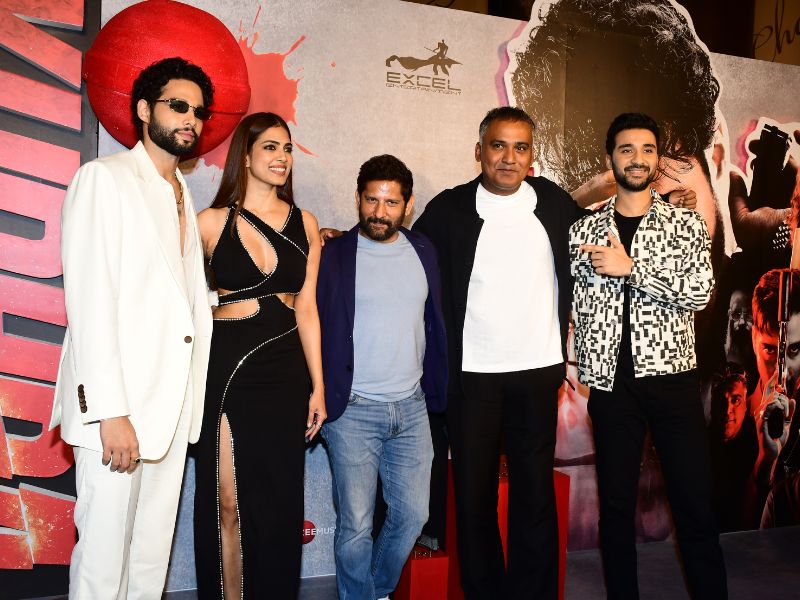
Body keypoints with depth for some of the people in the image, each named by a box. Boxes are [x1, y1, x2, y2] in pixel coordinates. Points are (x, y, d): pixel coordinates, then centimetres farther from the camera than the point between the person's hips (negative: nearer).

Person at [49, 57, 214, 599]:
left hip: (172, 404, 7)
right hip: (118, 402, -7)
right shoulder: (104, 178, -5)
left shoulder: (182, 194, 18)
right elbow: (88, 299, -13)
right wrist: (110, 411, -17)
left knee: (153, 554, 13)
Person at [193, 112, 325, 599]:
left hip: (286, 366, 3)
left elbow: (306, 307, 8)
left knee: (280, 502, 9)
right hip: (227, 363, -3)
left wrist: (317, 385, 6)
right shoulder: (213, 221, -1)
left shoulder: (304, 224, 8)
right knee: (228, 501, 3)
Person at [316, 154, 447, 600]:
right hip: (353, 411, -4)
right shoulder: (334, 255, -5)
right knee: (356, 524, 1)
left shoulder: (423, 252, 8)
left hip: (412, 406, 4)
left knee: (413, 514, 10)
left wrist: (437, 391, 12)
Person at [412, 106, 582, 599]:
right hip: (471, 373, -1)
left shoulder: (555, 203, 5)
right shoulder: (449, 210, -1)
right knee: (474, 493, 6)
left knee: (535, 493, 6)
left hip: (538, 371, 1)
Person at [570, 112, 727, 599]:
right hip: (612, 381, 1)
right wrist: (588, 370, 1)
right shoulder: (584, 230, 7)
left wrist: (631, 268, -16)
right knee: (616, 503, 9)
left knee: (696, 503, 3)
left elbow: (699, 291, -10)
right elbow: (577, 306, 7)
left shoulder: (686, 225, 4)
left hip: (672, 376, -1)